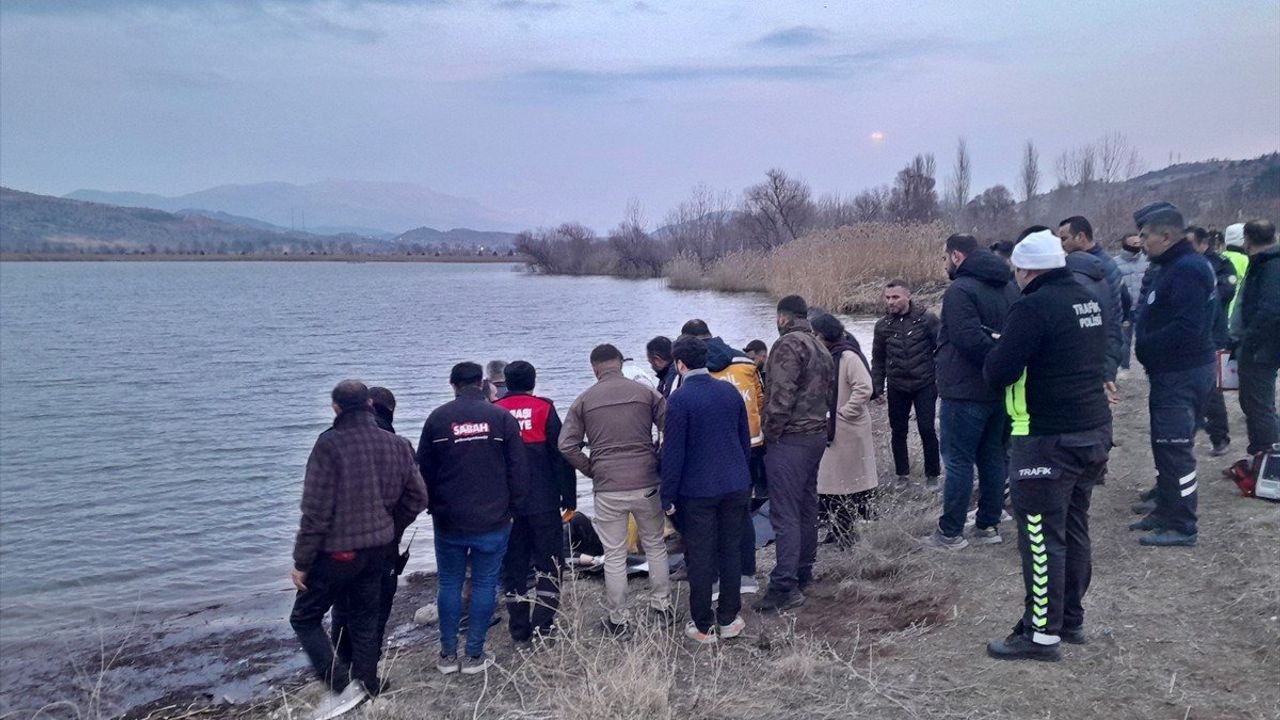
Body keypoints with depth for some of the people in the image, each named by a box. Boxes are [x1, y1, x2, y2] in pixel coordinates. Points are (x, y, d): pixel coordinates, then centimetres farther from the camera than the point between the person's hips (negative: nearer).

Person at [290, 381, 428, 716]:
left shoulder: (330, 444, -17)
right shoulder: (396, 445, 0)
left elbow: (316, 511, -18)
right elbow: (417, 497, 8)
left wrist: (301, 561, -9)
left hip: (336, 552, -6)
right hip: (377, 552, 6)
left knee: (304, 619, 11)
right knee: (365, 623, 18)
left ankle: (343, 686, 1)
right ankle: (366, 694, 25)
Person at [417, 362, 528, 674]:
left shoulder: (437, 418, 1)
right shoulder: (502, 417, -3)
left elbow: (424, 469, 6)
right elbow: (518, 469, -2)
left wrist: (432, 507, 17)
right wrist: (514, 506, 8)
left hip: (448, 520, 1)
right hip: (493, 520, -1)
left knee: (449, 584, 11)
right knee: (485, 584, 6)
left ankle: (448, 654, 16)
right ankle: (474, 655, 9)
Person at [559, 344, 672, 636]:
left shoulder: (584, 400, 1)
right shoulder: (646, 392, 0)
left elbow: (567, 446, -4)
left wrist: (592, 471, 8)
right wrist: (657, 462, 9)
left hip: (608, 489, -1)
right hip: (647, 484, 1)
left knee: (614, 556, 10)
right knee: (655, 545, 20)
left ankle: (617, 620, 17)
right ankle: (662, 604, 30)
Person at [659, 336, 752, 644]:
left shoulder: (681, 398, -14)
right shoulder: (730, 391, 3)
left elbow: (673, 452, -13)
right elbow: (745, 439, 10)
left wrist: (668, 496, -6)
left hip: (698, 491, -5)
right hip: (736, 486, 5)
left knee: (700, 558, 5)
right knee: (731, 551, 14)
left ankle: (704, 627, 13)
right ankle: (728, 620, 22)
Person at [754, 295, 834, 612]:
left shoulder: (788, 345, -13)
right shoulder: (821, 348, 18)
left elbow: (781, 395, -21)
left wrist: (771, 432, -12)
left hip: (790, 439, -10)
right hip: (816, 434, 10)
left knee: (784, 514, -9)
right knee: (807, 507, 16)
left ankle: (785, 586, -10)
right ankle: (803, 573, 25)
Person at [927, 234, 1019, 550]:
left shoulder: (960, 290, -17)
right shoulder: (1009, 287, 12)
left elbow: (971, 339, -26)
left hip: (966, 391, -8)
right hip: (1000, 391, 8)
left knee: (958, 461, -2)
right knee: (992, 457, 15)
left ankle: (950, 532, 4)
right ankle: (989, 525, 22)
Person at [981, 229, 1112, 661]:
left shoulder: (1033, 307, -18)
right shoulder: (1088, 301, 9)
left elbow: (997, 373, -21)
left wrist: (1000, 350, 1)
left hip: (1048, 439, -9)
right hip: (1095, 431, 9)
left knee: (1042, 536, -1)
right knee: (1074, 528, 18)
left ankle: (1042, 633, 5)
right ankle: (1071, 619, 29)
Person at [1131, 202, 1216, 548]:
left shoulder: (1187, 269, -19)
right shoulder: (1172, 266, 14)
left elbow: (1186, 327, -27)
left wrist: (1145, 346, -16)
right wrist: (1143, 337, 4)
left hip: (1182, 374, -11)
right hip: (1171, 372, 11)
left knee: (1175, 449, -5)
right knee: (1164, 445, 18)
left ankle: (1181, 526, 3)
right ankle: (1166, 512, 30)